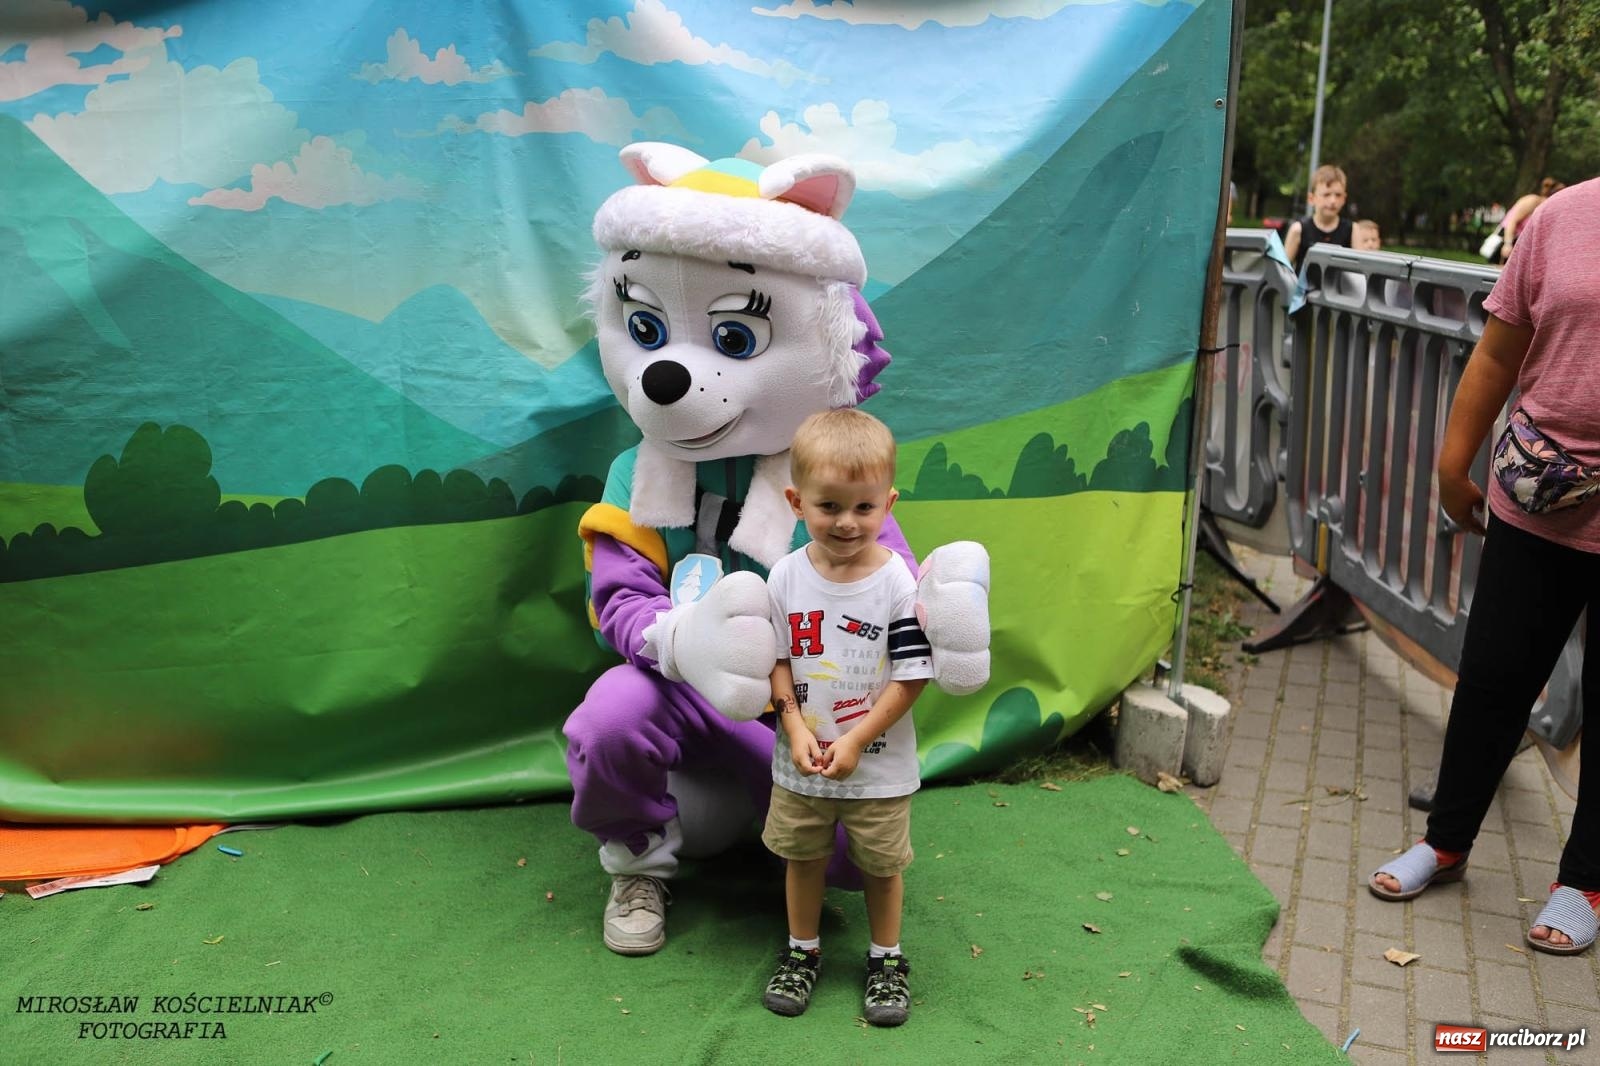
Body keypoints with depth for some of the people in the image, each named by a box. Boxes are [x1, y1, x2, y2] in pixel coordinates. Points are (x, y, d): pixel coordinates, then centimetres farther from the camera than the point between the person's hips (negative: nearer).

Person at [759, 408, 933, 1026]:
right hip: (800, 762, 3)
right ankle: (802, 952, 40)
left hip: (878, 765, -2)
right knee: (802, 857, 18)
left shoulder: (898, 583, -17)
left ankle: (886, 959, 36)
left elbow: (912, 677, -14)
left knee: (881, 864, 14)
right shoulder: (786, 577, -8)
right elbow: (776, 661, -1)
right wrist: (796, 729, -14)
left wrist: (855, 741, -18)